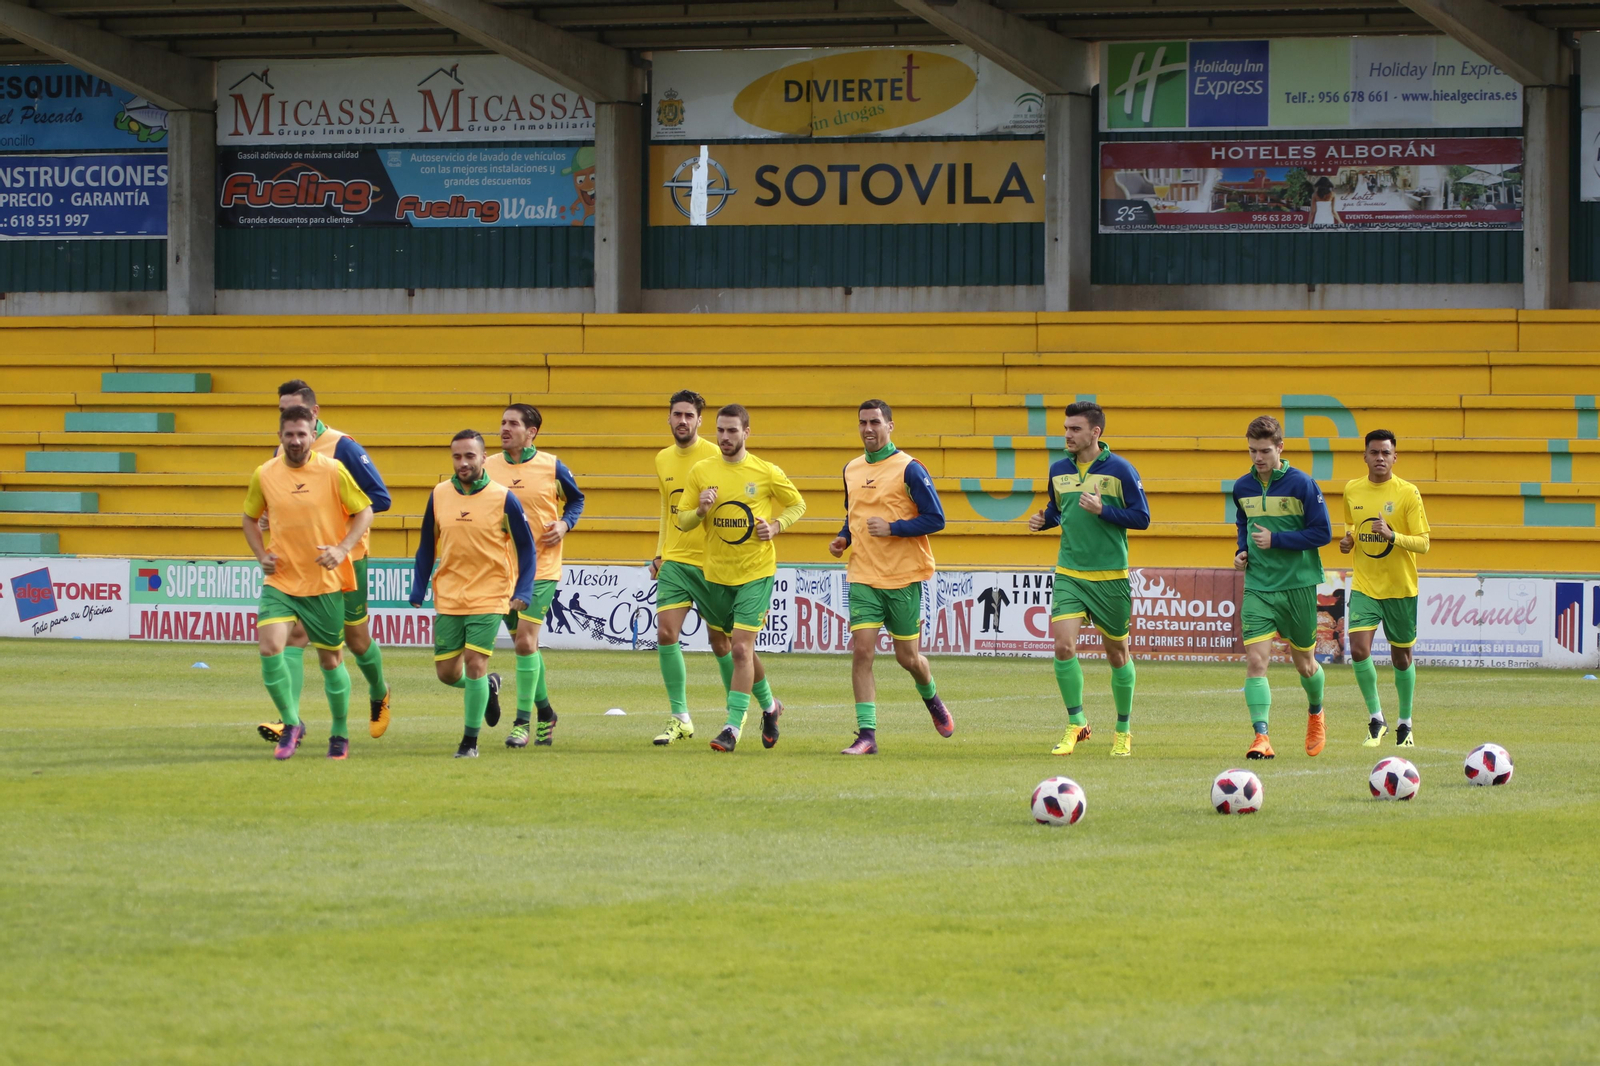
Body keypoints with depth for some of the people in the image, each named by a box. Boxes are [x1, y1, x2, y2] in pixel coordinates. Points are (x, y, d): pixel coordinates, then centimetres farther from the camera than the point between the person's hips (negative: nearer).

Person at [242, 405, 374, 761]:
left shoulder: (333, 471, -7)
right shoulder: (264, 475, 1)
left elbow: (364, 512, -1)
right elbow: (251, 518, 16)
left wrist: (342, 549, -15)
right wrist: (261, 555, 0)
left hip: (325, 583, -1)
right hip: (280, 581, 1)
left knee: (331, 659, 8)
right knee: (270, 647, -18)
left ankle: (340, 734, 27)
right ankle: (291, 724, -1)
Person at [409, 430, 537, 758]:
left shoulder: (503, 499, -7)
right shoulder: (438, 495, 2)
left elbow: (526, 548, -1)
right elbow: (426, 547, 12)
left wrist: (523, 592, -11)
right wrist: (418, 591, 5)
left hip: (489, 597, -4)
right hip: (448, 597, 4)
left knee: (474, 663, -12)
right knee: (447, 672, 4)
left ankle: (470, 742, 1)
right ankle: (488, 686, 37)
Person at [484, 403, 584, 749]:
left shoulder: (552, 467, -3)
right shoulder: (488, 468, 3)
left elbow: (576, 499, 12)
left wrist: (565, 524, -5)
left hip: (540, 568, -4)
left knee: (526, 640, -14)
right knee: (525, 643, 12)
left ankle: (523, 721, -8)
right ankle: (545, 713, 29)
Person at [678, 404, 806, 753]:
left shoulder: (767, 473, -6)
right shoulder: (701, 471, 1)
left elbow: (798, 505, 9)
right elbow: (681, 520, 5)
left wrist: (776, 526, -9)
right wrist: (700, 511, -17)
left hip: (756, 572, -4)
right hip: (717, 573, 4)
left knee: (741, 647, -14)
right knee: (739, 647, 13)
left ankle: (733, 728, -11)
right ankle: (769, 706, 37)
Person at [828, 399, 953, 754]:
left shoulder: (909, 469, -8)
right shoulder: (851, 470, 10)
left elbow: (935, 519, -10)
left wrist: (892, 528, -20)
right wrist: (843, 539, 5)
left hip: (903, 578, -4)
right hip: (863, 577, 4)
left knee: (907, 656, 7)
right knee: (861, 651, -10)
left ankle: (932, 699, 40)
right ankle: (866, 735, -10)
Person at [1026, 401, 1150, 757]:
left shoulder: (1120, 470, -7)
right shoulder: (1059, 470, 7)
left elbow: (1142, 517, -6)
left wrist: (1102, 510, -20)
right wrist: (1044, 520, 1)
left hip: (1110, 577, -3)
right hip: (1069, 575, 3)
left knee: (1117, 654, 8)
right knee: (1063, 645, -16)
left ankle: (1123, 731, 25)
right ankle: (1076, 724, -2)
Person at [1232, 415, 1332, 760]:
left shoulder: (1302, 485, -9)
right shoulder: (1242, 488, 5)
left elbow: (1322, 533, -10)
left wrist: (1276, 540, -17)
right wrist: (1242, 551, 3)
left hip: (1298, 585, -2)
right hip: (1258, 586, 2)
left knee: (1304, 663, 13)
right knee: (1255, 660, -15)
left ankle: (1316, 713, 43)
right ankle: (1261, 736, -19)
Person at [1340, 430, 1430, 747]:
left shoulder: (1408, 493, -10)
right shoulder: (1352, 490, 2)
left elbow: (1423, 543, -11)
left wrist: (1391, 535, -27)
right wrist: (1349, 538, 0)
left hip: (1401, 589, -2)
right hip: (1364, 586, 2)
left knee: (1401, 656, 8)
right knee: (1359, 650, -16)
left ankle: (1405, 724, 27)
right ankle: (1376, 720, 0)